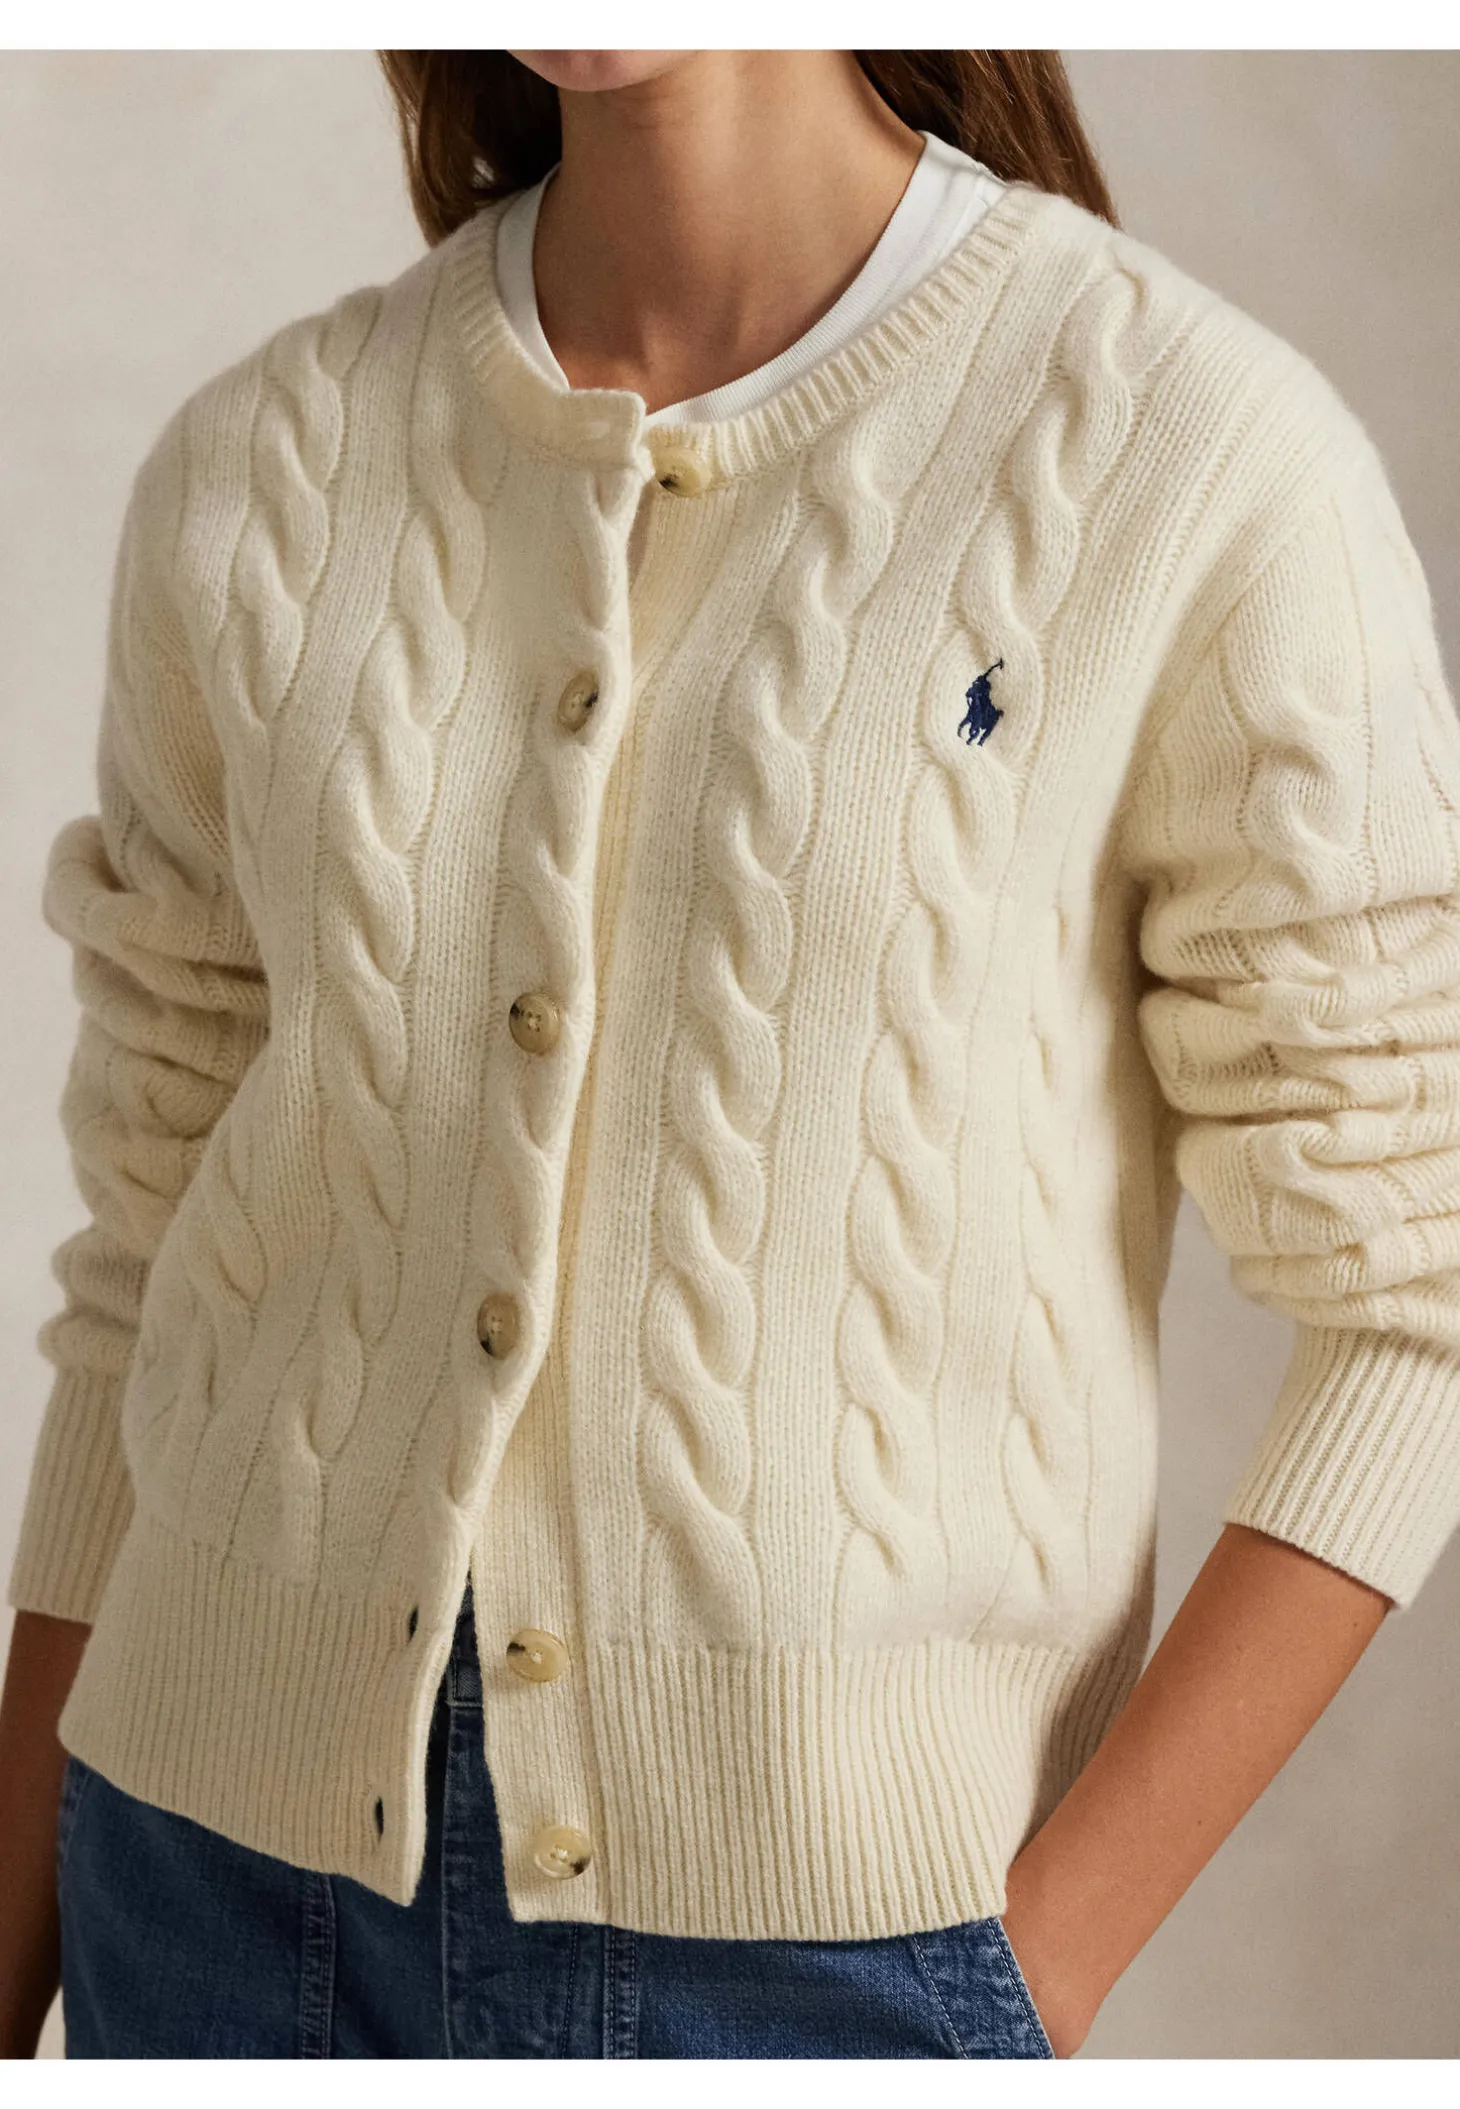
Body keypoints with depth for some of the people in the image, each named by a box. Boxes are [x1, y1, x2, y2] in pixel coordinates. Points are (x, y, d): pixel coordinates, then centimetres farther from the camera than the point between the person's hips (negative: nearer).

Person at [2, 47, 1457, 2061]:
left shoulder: (1204, 457, -12)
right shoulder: (259, 477, -1)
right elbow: (168, 1290, 7)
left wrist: (1039, 1982, -13)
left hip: (835, 1934, -3)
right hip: (257, 1888, 4)